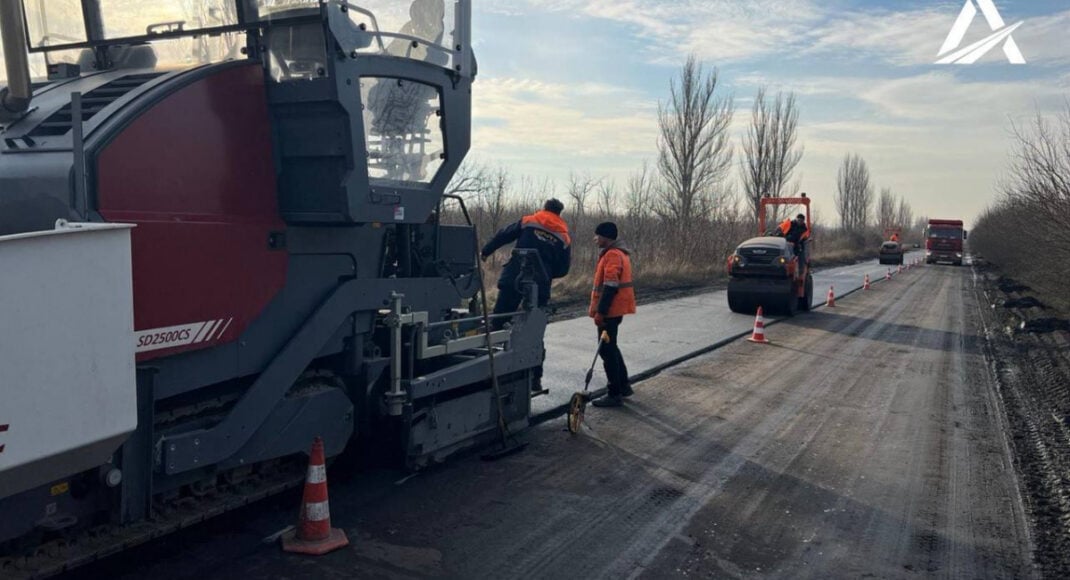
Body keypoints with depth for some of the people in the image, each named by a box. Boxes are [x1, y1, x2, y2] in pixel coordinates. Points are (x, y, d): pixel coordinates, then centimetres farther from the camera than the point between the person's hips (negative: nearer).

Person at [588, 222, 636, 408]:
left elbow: (610, 287, -24)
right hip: (616, 309, 11)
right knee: (611, 347, 19)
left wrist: (600, 312, -23)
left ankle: (615, 394, -3)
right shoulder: (618, 253, 16)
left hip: (610, 311, -11)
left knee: (606, 350, -6)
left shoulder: (612, 255, -17)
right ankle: (623, 385, 27)